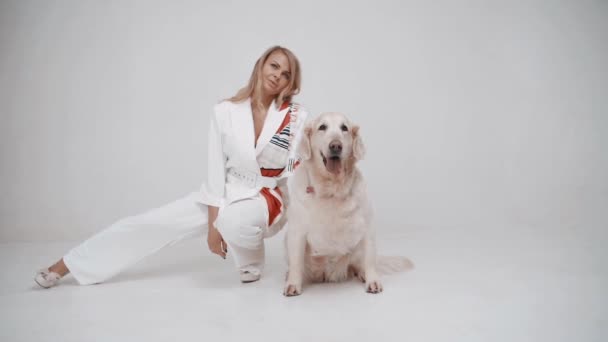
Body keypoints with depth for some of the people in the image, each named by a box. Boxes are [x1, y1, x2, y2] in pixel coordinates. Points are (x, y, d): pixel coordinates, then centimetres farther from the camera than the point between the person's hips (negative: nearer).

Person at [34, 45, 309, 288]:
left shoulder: (297, 117, -12)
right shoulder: (225, 112, -9)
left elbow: (297, 171, -9)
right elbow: (216, 171, -9)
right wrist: (212, 224, -12)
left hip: (268, 199, -2)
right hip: (226, 195, 3)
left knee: (234, 220, -39)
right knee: (152, 223, -3)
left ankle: (252, 262, -5)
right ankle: (68, 264, 12)